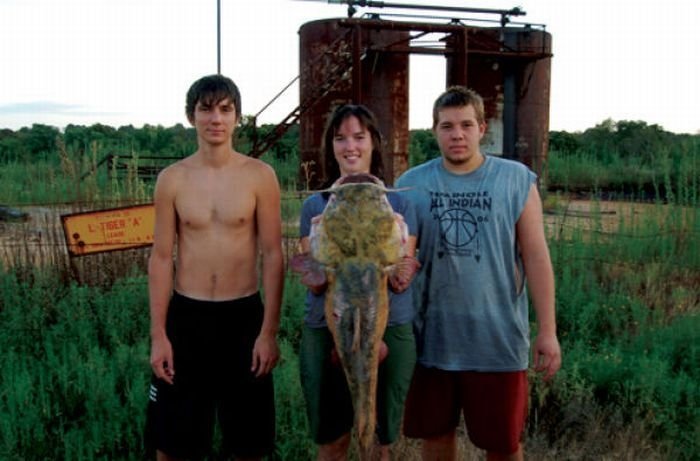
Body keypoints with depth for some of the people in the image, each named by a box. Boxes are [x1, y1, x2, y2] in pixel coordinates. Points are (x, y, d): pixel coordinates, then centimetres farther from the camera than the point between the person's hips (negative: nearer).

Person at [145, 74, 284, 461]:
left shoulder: (260, 176, -4)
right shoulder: (172, 179, -1)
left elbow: (273, 255, -4)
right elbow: (161, 258, 1)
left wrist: (269, 331, -8)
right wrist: (158, 334, -3)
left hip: (243, 314, -1)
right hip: (186, 315, 1)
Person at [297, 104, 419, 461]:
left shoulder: (398, 204, 3)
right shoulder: (315, 206, 3)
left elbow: (403, 280, -4)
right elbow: (315, 282, -5)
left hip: (390, 329, 0)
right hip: (327, 330, 0)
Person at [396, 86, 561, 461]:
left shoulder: (516, 180, -3)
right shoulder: (411, 184, 1)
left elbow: (536, 256, -3)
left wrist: (548, 330, -6)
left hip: (497, 338, -1)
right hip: (431, 337, 2)